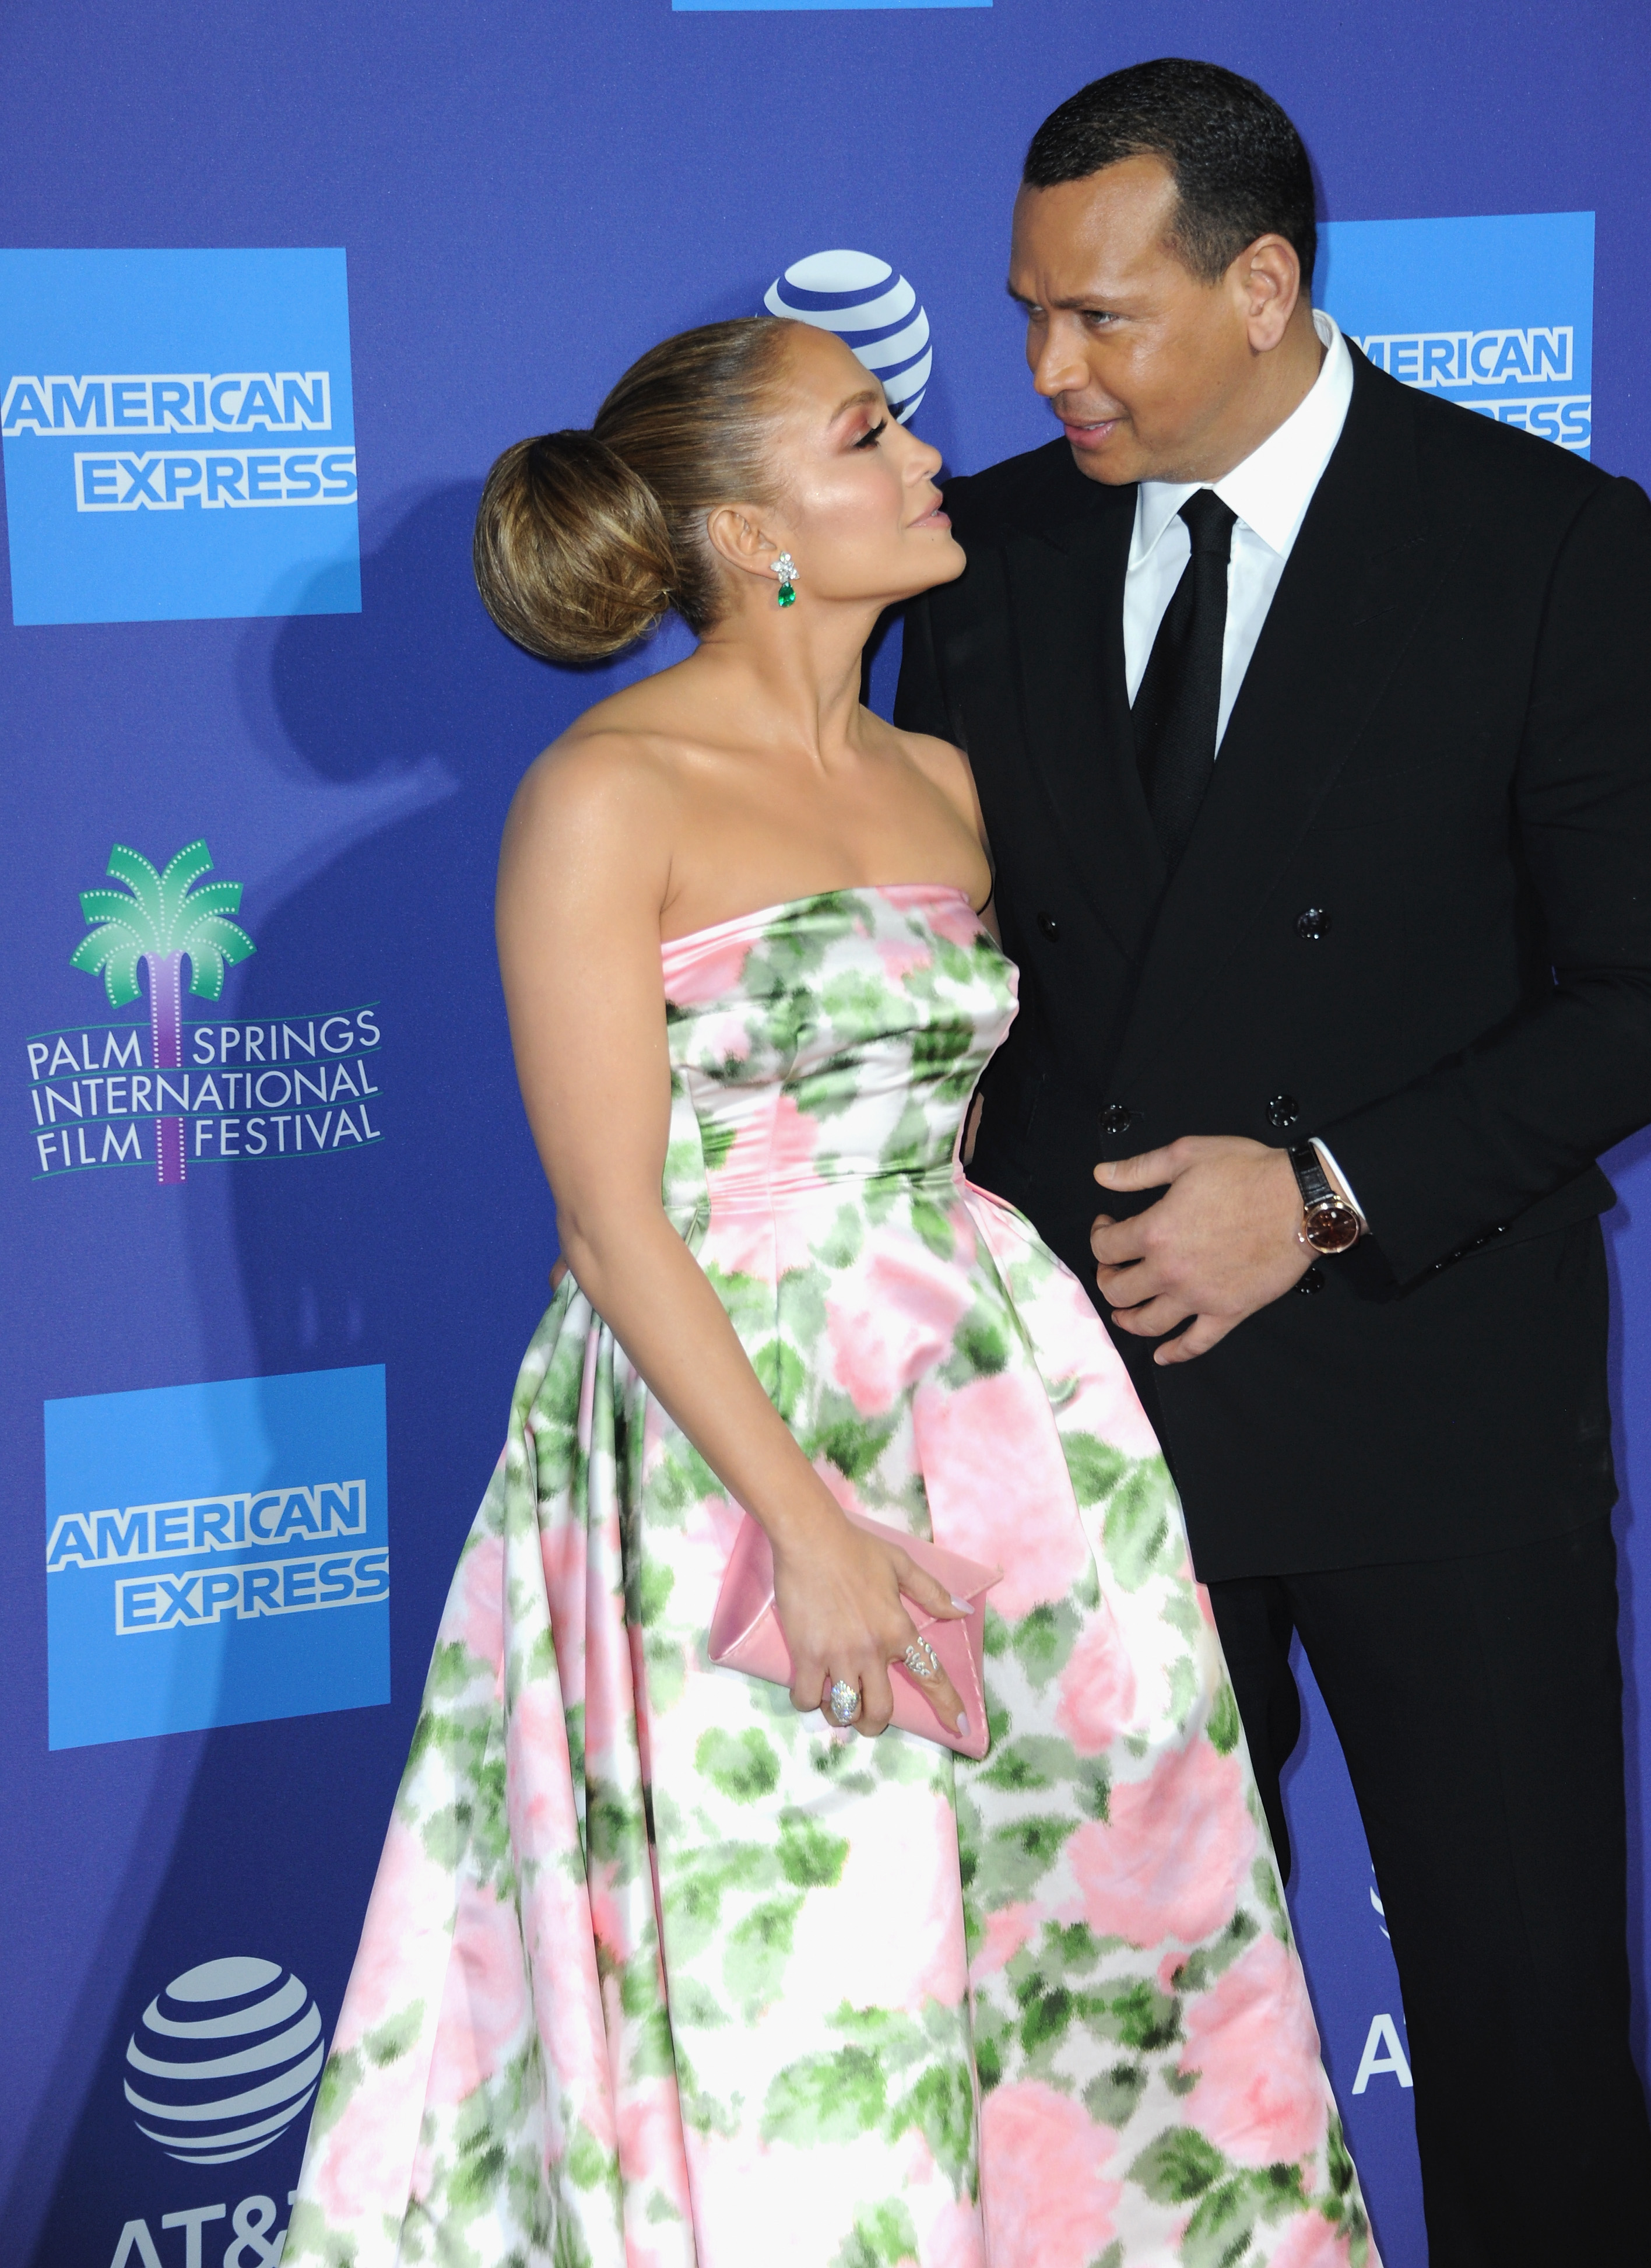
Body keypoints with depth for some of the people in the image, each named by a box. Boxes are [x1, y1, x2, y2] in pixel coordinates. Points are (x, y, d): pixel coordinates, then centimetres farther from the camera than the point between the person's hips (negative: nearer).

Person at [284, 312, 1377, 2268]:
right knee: (777, 1998, -1)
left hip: (993, 1429, 7)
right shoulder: (606, 798, -10)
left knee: (1059, 1960, 11)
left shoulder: (941, 785, 10)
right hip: (719, 1432, -6)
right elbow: (614, 1220, -13)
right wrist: (809, 1521, -18)